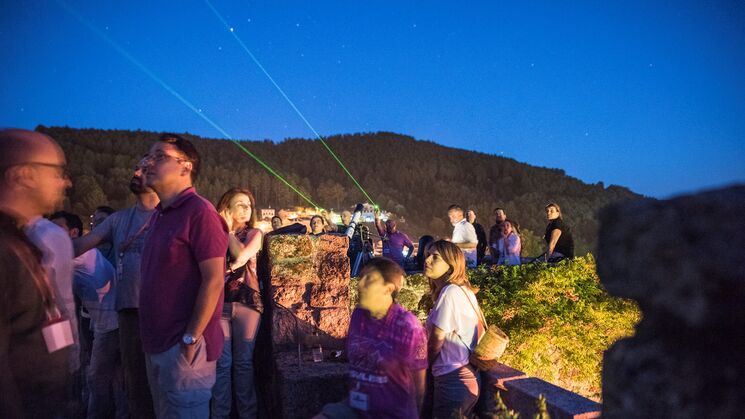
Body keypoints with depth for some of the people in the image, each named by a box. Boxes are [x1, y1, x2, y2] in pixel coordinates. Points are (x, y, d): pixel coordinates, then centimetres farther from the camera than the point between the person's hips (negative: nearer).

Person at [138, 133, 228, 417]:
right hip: (156, 344, 9)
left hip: (183, 346, -8)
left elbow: (214, 280, -19)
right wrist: (151, 340, 13)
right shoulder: (159, 215, 12)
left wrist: (191, 339, -18)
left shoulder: (199, 212, -15)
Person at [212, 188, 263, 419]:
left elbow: (241, 256, -12)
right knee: (222, 361, 2)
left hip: (247, 301, 0)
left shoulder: (254, 233, 7)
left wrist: (229, 229, -2)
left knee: (243, 361, 5)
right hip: (219, 301, 0)